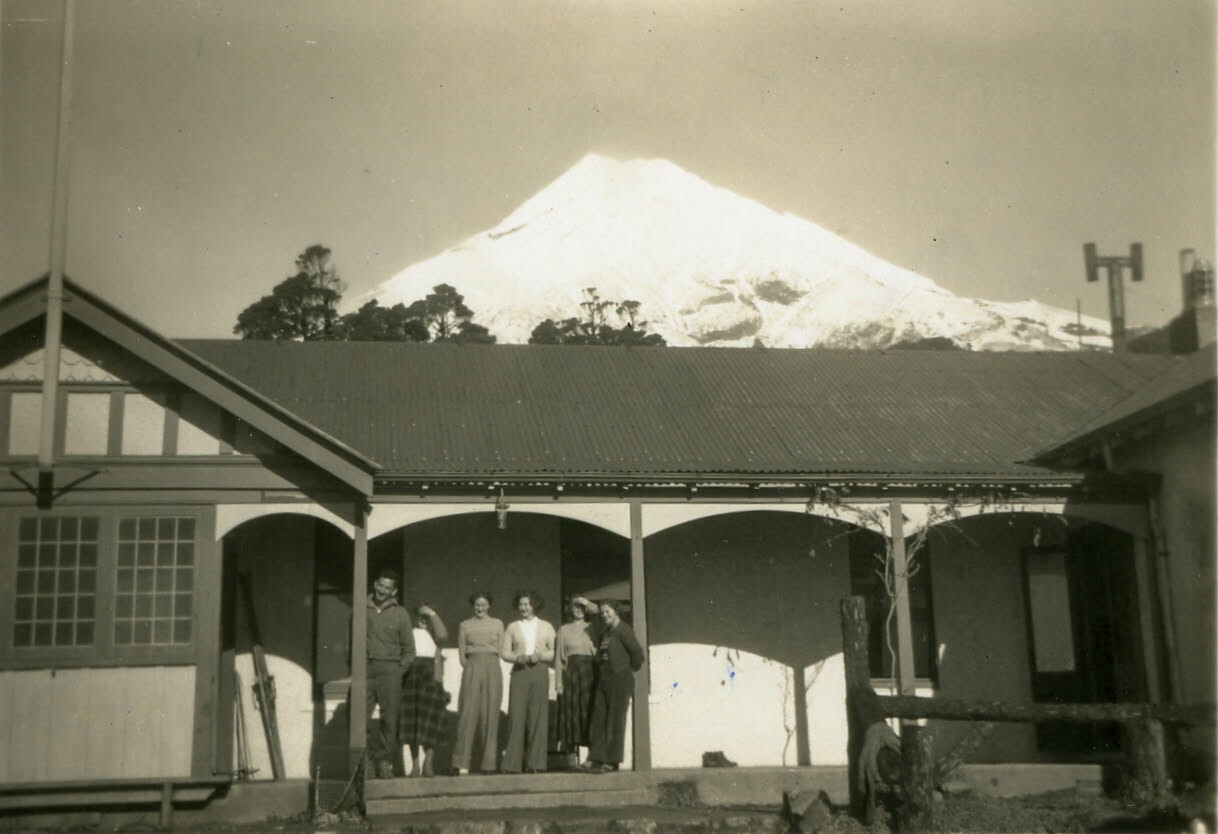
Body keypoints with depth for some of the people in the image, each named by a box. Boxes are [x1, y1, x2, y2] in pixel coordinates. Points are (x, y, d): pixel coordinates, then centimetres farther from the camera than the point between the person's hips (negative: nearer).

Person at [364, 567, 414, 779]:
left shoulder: (400, 614, 7)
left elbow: (409, 649, 10)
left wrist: (399, 670, 0)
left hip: (389, 670, -1)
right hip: (365, 669, 1)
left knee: (389, 720, -2)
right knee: (359, 718, -8)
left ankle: (386, 763, 4)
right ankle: (372, 759, 2)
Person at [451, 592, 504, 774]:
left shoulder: (497, 624, 12)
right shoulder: (465, 625, 9)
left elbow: (501, 651, 11)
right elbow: (461, 655, 7)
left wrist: (489, 666, 1)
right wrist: (474, 668, -1)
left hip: (492, 670, 1)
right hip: (472, 670, -1)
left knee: (490, 715, 0)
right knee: (468, 713, -9)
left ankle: (488, 763, 5)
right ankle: (462, 764, -9)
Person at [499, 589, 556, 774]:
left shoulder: (546, 627, 14)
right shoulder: (512, 627, 13)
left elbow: (555, 651, 8)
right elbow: (504, 651, 6)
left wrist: (540, 656, -9)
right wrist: (518, 657, -12)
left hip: (540, 672, 1)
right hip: (519, 672, -1)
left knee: (538, 716, -3)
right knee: (516, 715, -9)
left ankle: (534, 763, 2)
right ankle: (512, 764, -7)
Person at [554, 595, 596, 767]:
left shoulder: (591, 627, 14)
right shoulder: (564, 630, 12)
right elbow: (558, 657, 7)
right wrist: (558, 681, -4)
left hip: (588, 671, 0)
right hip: (570, 672, 0)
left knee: (586, 711, -6)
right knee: (571, 712, -2)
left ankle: (583, 757, -9)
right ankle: (575, 757, 0)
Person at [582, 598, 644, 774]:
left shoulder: (623, 630, -9)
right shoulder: (604, 633, 17)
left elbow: (637, 652, -15)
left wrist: (631, 668, -3)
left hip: (620, 680, -8)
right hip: (603, 679, 8)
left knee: (615, 719, -4)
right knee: (598, 719, 2)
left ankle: (612, 761, 1)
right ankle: (595, 759, 2)